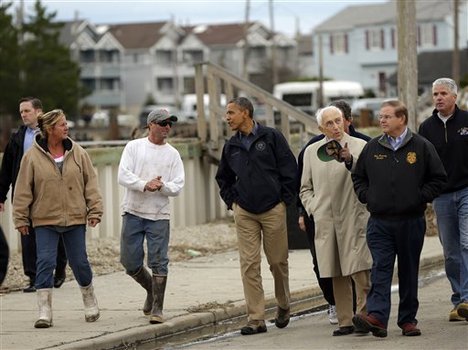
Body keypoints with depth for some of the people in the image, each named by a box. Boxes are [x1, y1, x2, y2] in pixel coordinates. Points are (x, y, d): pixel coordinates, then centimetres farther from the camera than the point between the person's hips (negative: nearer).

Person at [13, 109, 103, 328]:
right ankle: (44, 311, -5)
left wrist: (95, 210, 0)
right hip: (45, 221, -1)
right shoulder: (33, 156, -5)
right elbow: (23, 189, -1)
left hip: (75, 219, 2)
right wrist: (21, 218, -2)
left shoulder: (78, 153, 2)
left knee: (80, 262, 7)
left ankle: (89, 300, 30)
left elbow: (90, 182, 5)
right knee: (45, 262, -8)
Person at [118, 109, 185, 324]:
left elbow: (178, 186, 1)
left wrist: (161, 186, -19)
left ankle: (157, 308, 0)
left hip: (159, 215, 0)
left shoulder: (172, 154, 7)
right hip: (133, 212, 0)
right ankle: (151, 289, 30)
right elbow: (123, 176, -8)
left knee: (158, 262, -5)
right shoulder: (134, 147, 3)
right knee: (130, 261, 5)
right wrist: (144, 185, -22)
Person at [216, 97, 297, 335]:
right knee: (249, 265, -4)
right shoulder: (231, 146, 10)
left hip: (273, 210, -3)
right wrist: (231, 202, 13)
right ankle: (256, 318, -4)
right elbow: (223, 177, 24)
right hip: (244, 213, 3)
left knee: (278, 262, 5)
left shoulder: (271, 137, -3)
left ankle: (283, 307, 28)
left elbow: (289, 170, -3)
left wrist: (285, 200, -5)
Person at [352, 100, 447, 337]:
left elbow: (438, 178, 3)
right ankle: (377, 317, -21)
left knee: (409, 272, 7)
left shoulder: (421, 147, 0)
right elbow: (358, 177, 18)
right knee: (380, 268, -11)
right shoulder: (372, 148, 7)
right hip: (380, 222, 1)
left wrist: (420, 197, -5)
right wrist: (367, 196, 3)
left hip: (411, 221, -1)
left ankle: (408, 319, 14)